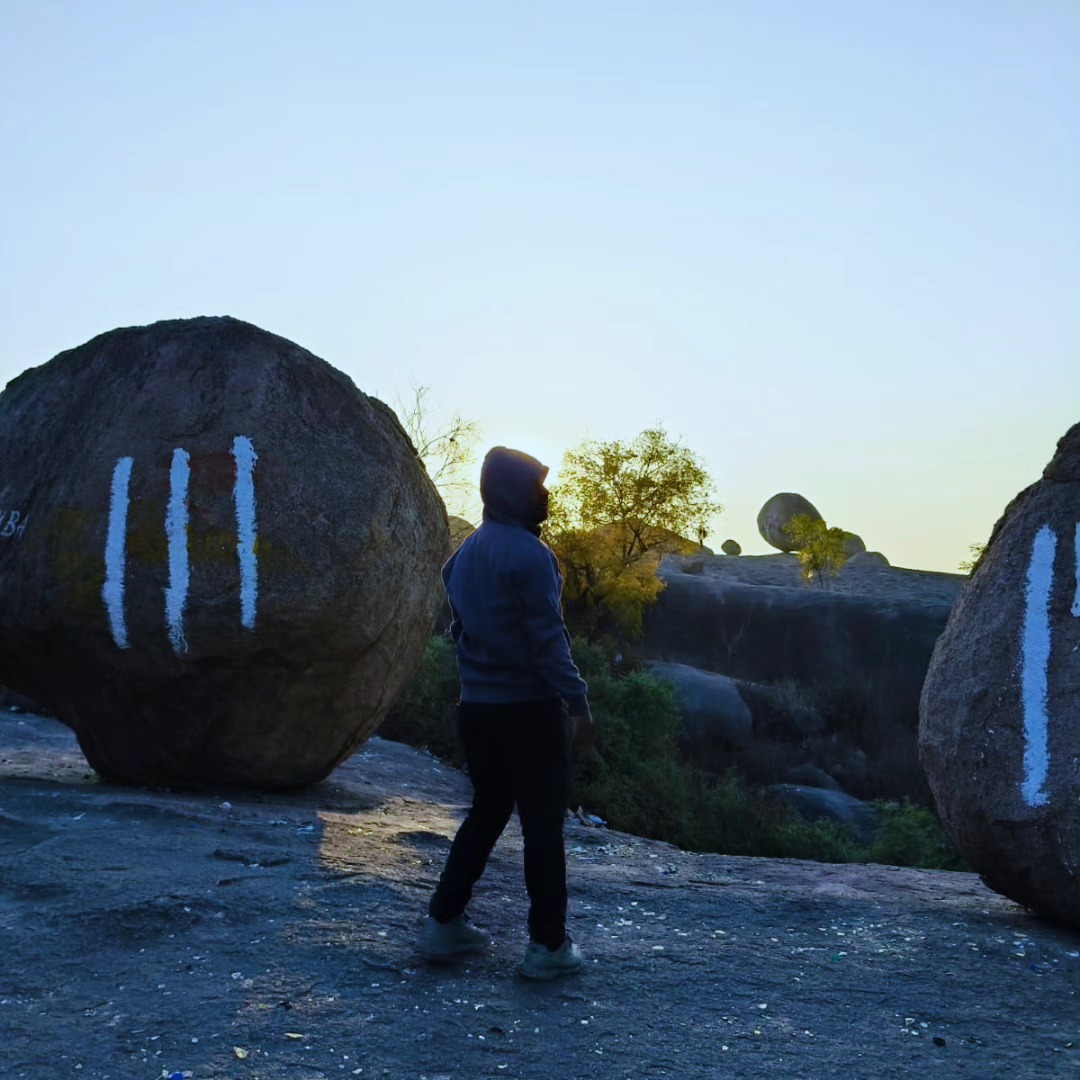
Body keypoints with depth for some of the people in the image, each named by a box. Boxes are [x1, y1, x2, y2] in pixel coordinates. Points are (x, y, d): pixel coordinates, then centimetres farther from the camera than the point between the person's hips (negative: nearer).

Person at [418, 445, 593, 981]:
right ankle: (548, 945, 8)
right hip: (528, 707, -8)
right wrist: (577, 699, -18)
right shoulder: (527, 553, -14)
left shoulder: (464, 554, 11)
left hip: (476, 707, 8)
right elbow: (546, 637, -19)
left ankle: (444, 923, 21)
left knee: (486, 812, 19)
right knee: (543, 822, 2)